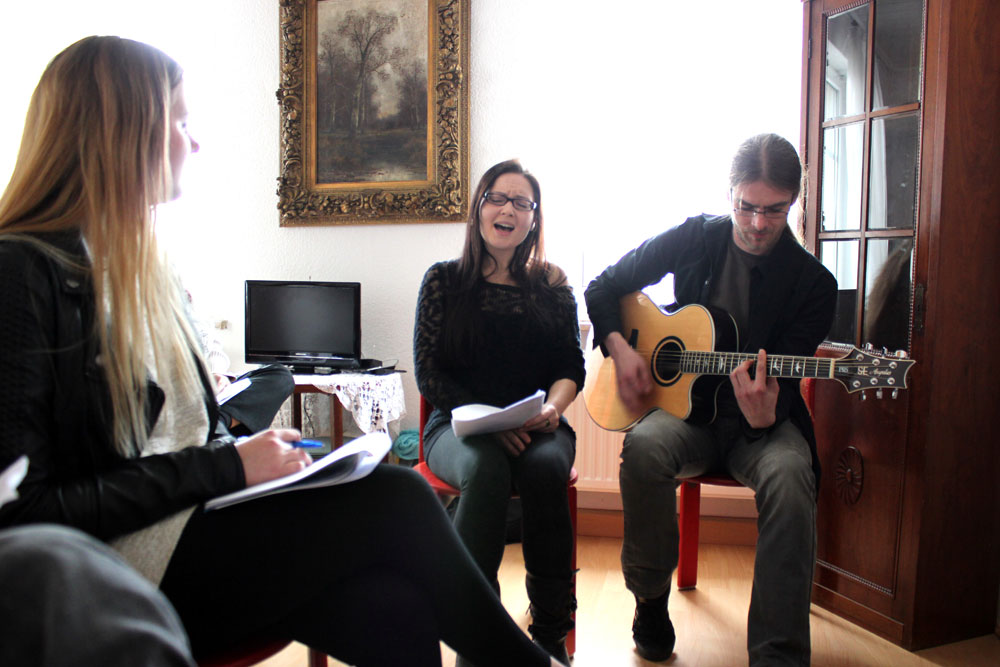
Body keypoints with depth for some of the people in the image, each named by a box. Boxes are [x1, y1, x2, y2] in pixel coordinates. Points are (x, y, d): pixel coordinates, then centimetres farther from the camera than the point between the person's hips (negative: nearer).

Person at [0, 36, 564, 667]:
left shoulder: (140, 263, 16)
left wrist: (243, 450, -4)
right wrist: (225, 466, -16)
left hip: (191, 516, 7)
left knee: (392, 605, -20)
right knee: (397, 498, -20)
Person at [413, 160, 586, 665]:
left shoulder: (551, 285, 12)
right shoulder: (444, 280, 7)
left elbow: (572, 366, 10)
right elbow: (428, 372, 0)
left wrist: (552, 406, -13)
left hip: (537, 426, 2)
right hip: (459, 423, -1)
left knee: (545, 467, -33)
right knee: (485, 468, -36)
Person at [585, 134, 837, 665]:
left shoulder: (812, 283, -5)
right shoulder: (694, 238, 1)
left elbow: (784, 382, -11)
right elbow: (603, 289, 10)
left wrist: (764, 416, -35)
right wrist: (619, 348, -7)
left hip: (760, 422, -1)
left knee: (789, 473, -35)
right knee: (644, 446, -34)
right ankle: (651, 600, -9)